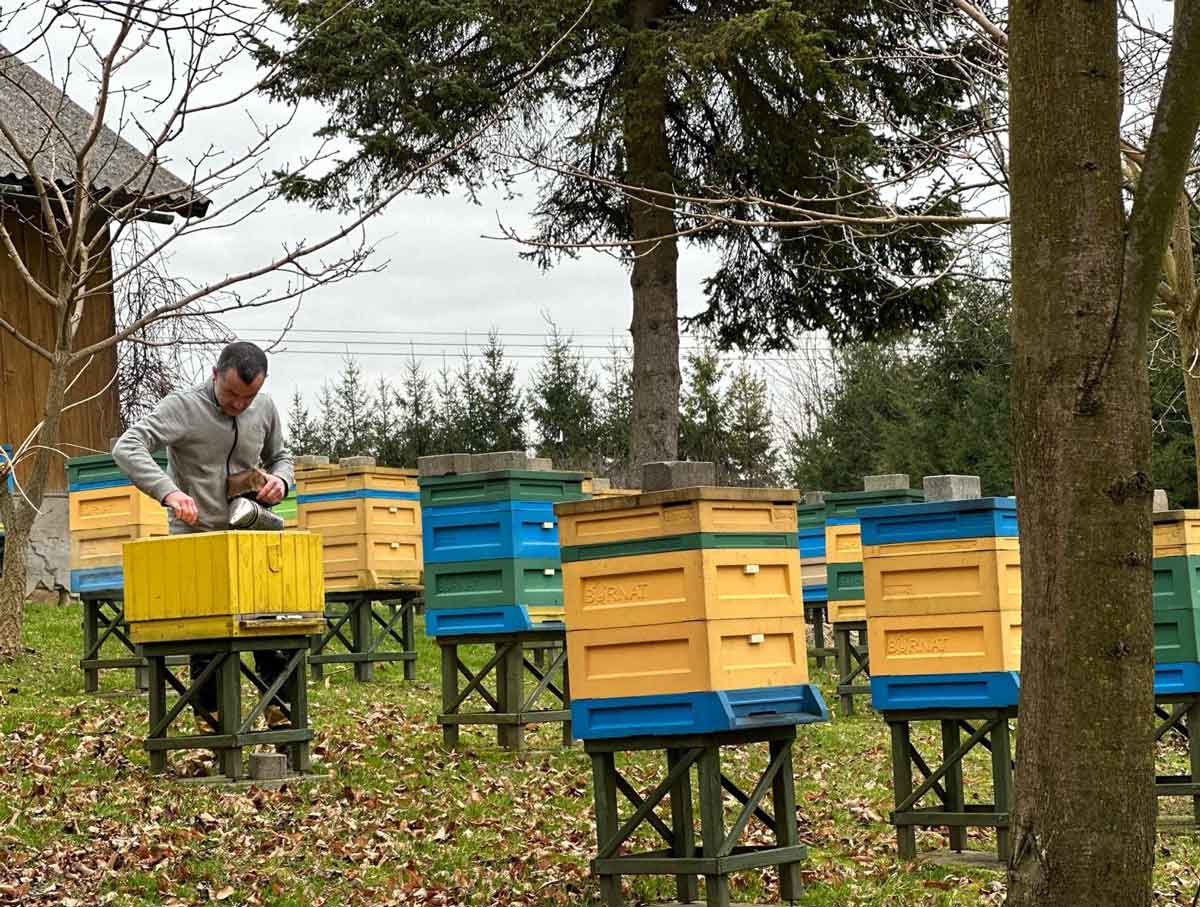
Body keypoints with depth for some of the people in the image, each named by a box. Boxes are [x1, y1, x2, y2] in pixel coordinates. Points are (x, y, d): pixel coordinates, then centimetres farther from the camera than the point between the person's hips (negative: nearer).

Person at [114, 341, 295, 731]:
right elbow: (127, 447, -27)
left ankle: (280, 707, 15)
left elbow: (279, 456, 20)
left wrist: (280, 479, -5)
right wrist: (168, 491, -40)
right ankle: (209, 714, 14)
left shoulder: (265, 408, 1)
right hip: (196, 537, -4)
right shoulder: (184, 407, -15)